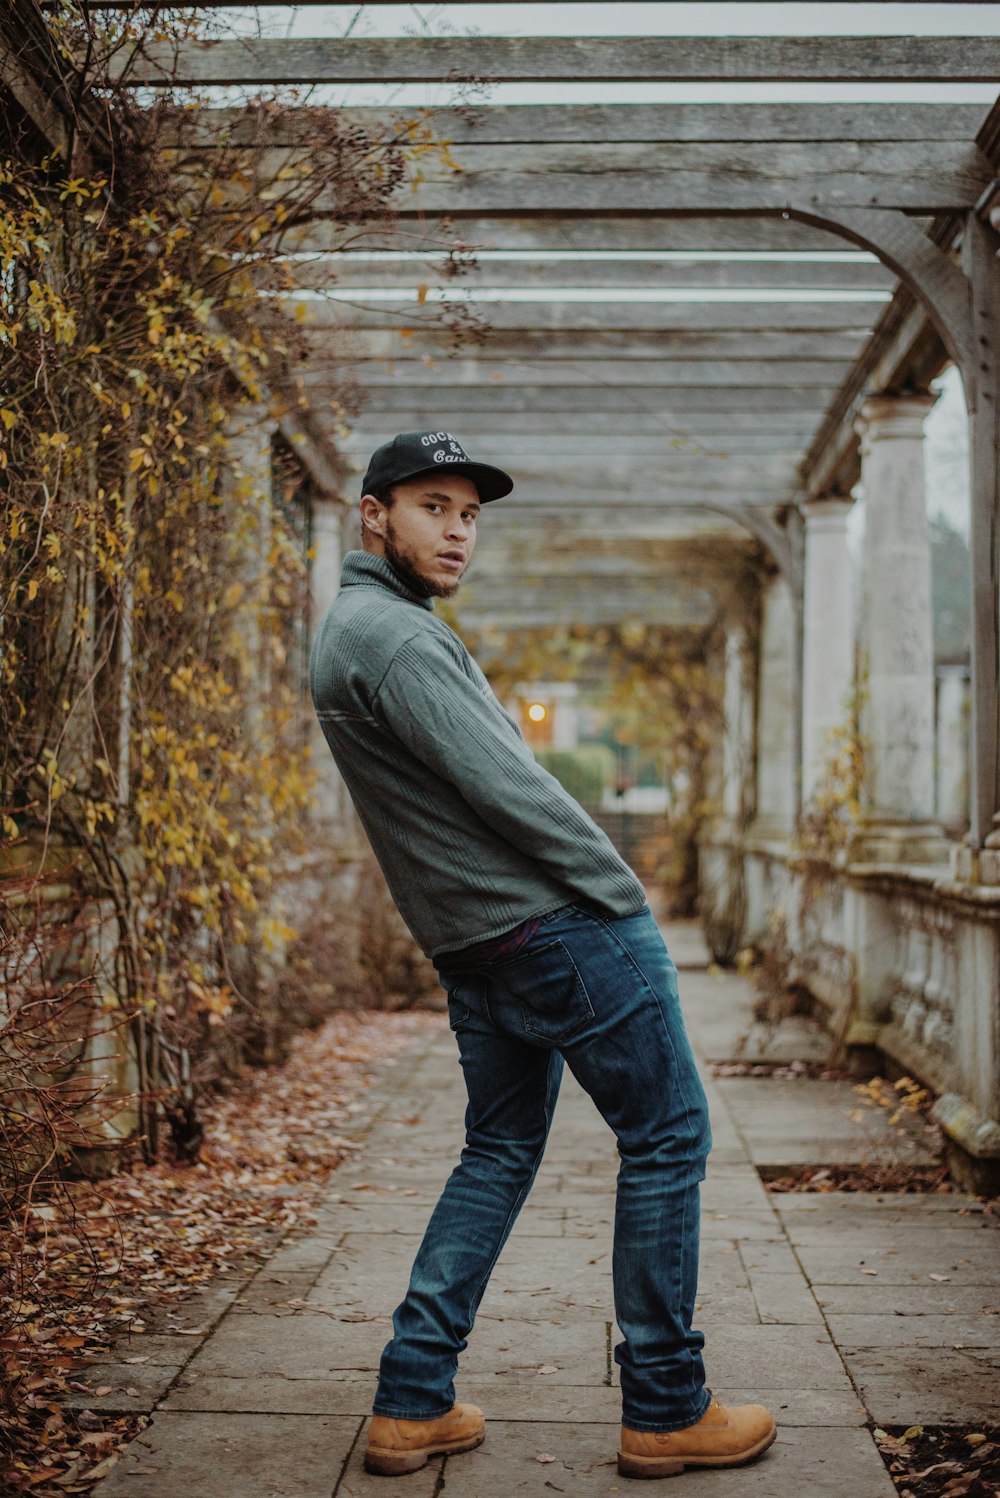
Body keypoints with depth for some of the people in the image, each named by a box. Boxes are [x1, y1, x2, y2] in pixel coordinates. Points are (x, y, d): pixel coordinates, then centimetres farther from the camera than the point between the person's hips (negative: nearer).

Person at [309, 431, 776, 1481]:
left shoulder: (342, 636, 16)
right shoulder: (394, 635, -16)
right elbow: (505, 787, -21)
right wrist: (626, 896, -11)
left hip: (470, 947, 10)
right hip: (561, 924, -10)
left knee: (499, 1151, 16)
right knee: (667, 1138, 2)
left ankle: (411, 1402, 16)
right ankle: (664, 1411, 10)